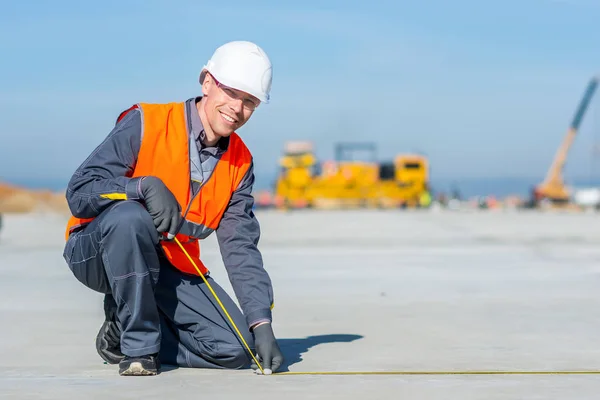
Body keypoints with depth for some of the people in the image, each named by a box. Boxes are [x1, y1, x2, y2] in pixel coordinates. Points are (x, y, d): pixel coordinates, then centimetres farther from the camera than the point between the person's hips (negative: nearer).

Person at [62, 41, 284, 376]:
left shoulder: (240, 163, 1)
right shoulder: (146, 124, -16)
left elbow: (241, 248, -3)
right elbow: (79, 194, -20)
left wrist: (262, 324, -14)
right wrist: (146, 185, -36)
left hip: (171, 269, 5)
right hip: (96, 254, -5)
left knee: (234, 349, -12)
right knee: (129, 215, -38)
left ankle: (121, 330, 9)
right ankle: (137, 344, -19)